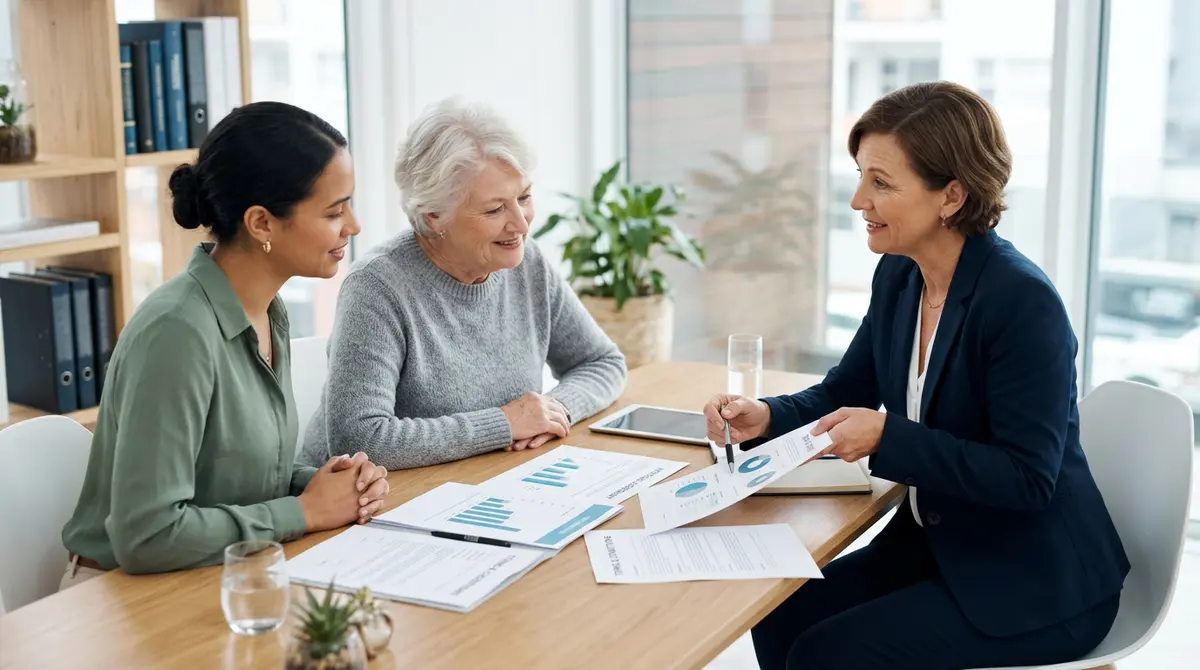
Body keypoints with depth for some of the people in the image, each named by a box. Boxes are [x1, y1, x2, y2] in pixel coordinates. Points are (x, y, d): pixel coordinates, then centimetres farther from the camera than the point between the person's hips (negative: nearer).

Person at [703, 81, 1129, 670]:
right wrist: (765, 418, -8)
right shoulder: (897, 275, 1)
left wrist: (887, 437, -28)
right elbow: (845, 392, 12)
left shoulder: (1023, 301, -23)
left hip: (1037, 585, -7)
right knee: (780, 619, -10)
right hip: (933, 545, 7)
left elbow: (1028, 478, -23)